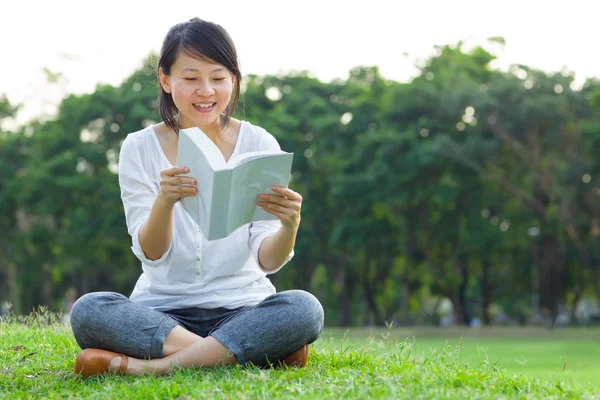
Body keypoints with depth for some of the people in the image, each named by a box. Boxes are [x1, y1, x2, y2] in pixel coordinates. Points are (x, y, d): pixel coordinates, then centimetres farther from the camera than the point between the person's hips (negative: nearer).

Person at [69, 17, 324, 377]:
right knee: (87, 310, -29)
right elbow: (151, 253, -9)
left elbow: (267, 260, -7)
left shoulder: (259, 144, -1)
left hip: (242, 308, 0)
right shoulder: (141, 148, 0)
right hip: (161, 312, 0)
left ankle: (144, 367, -29)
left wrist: (290, 226, -31)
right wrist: (164, 201, -30)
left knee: (305, 309, -31)